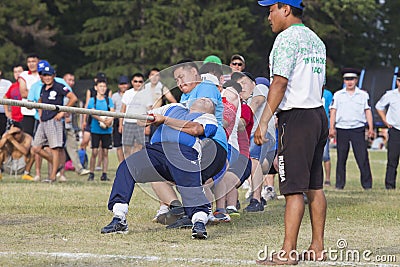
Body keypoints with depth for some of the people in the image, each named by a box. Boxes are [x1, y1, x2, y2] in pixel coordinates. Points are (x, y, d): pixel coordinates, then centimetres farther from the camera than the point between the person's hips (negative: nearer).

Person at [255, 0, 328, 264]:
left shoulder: (287, 38, -10)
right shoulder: (316, 40, 17)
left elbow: (280, 83, -18)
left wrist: (263, 122, -19)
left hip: (296, 118, -9)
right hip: (319, 115, 9)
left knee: (294, 188, -10)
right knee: (315, 186, 11)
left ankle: (288, 252, -11)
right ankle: (318, 248, 14)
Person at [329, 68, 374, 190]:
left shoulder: (363, 95, 11)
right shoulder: (338, 95, 11)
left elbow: (367, 111, 9)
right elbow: (333, 111, 8)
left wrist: (370, 128, -1)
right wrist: (331, 127, -3)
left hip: (358, 129, -1)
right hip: (341, 129, 1)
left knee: (362, 158, -6)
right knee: (341, 158, 2)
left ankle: (367, 184, -2)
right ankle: (339, 184, 7)